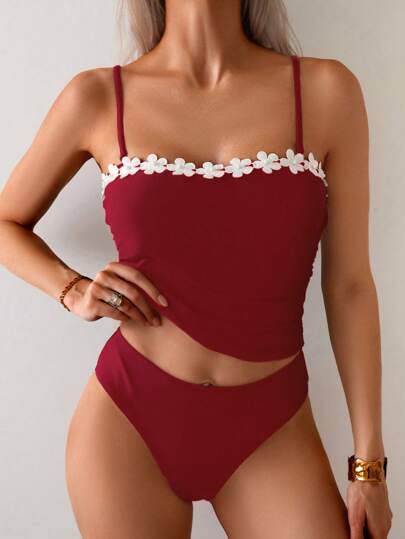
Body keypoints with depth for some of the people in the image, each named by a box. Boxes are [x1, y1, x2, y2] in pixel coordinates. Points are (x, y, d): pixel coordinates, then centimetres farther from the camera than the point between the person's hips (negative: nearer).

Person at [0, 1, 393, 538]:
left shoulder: (327, 90, -5)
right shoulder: (97, 97, -4)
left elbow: (349, 286, -2)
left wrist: (369, 461, 1)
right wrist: (74, 292, -8)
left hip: (270, 427, 0)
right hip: (126, 419, 1)